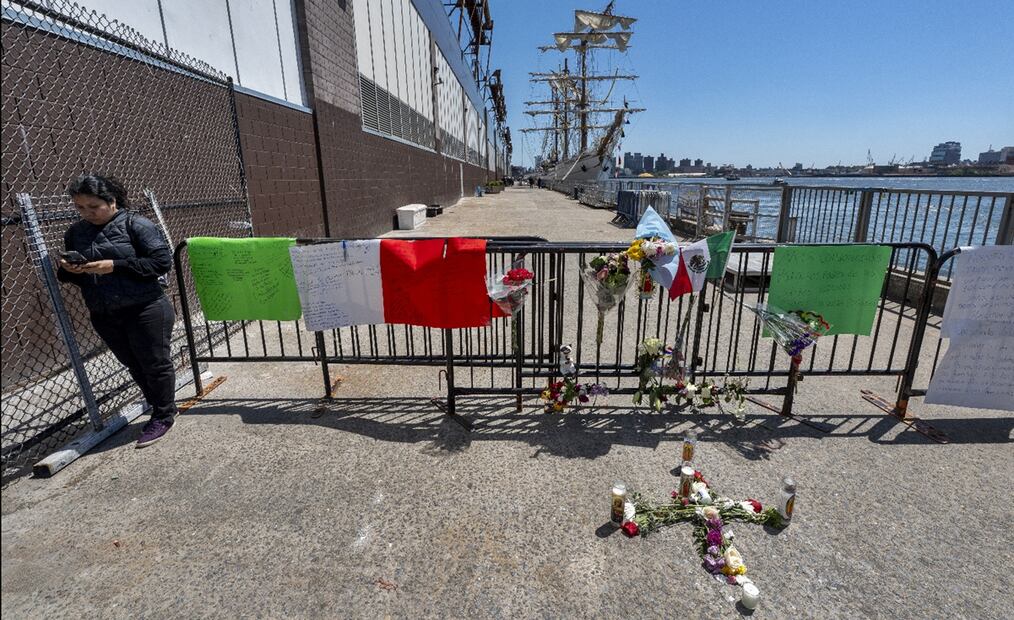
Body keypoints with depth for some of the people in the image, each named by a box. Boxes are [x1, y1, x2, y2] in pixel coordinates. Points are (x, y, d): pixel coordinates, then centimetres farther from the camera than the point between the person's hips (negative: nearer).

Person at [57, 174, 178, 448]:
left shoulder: (135, 225, -8)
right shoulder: (75, 232, 10)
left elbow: (162, 261, -15)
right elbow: (67, 274, 18)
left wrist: (114, 266, -21)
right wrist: (68, 270, -6)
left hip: (145, 310, -6)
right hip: (104, 316, 6)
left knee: (155, 363, 2)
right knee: (135, 366, 15)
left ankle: (163, 417, 17)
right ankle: (159, 410, 32)